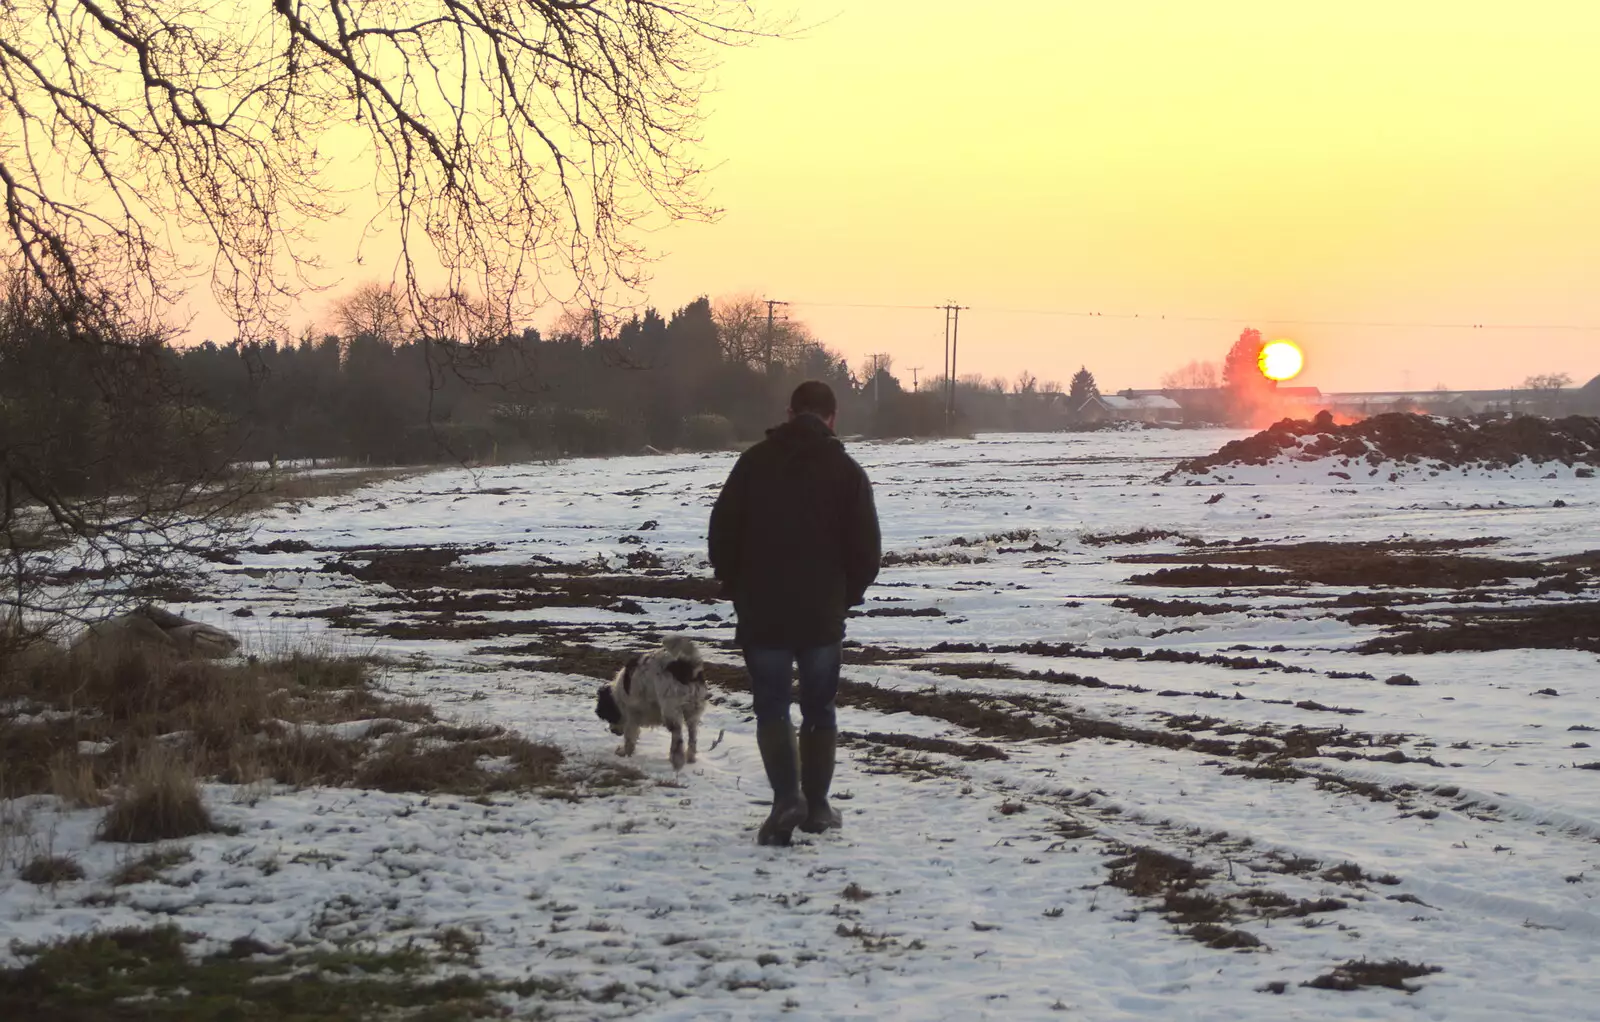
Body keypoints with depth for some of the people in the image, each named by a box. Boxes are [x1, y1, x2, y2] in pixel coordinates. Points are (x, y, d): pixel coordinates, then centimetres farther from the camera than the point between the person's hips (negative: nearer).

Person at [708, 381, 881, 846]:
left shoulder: (754, 463, -1)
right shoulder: (846, 471, -2)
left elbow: (722, 533, -1)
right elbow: (866, 547, -3)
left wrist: (736, 589, 12)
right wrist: (846, 595, 14)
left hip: (762, 614, 0)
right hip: (823, 614, 1)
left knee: (771, 707, 5)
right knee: (819, 710, 14)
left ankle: (787, 795, -13)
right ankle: (816, 806, 17)